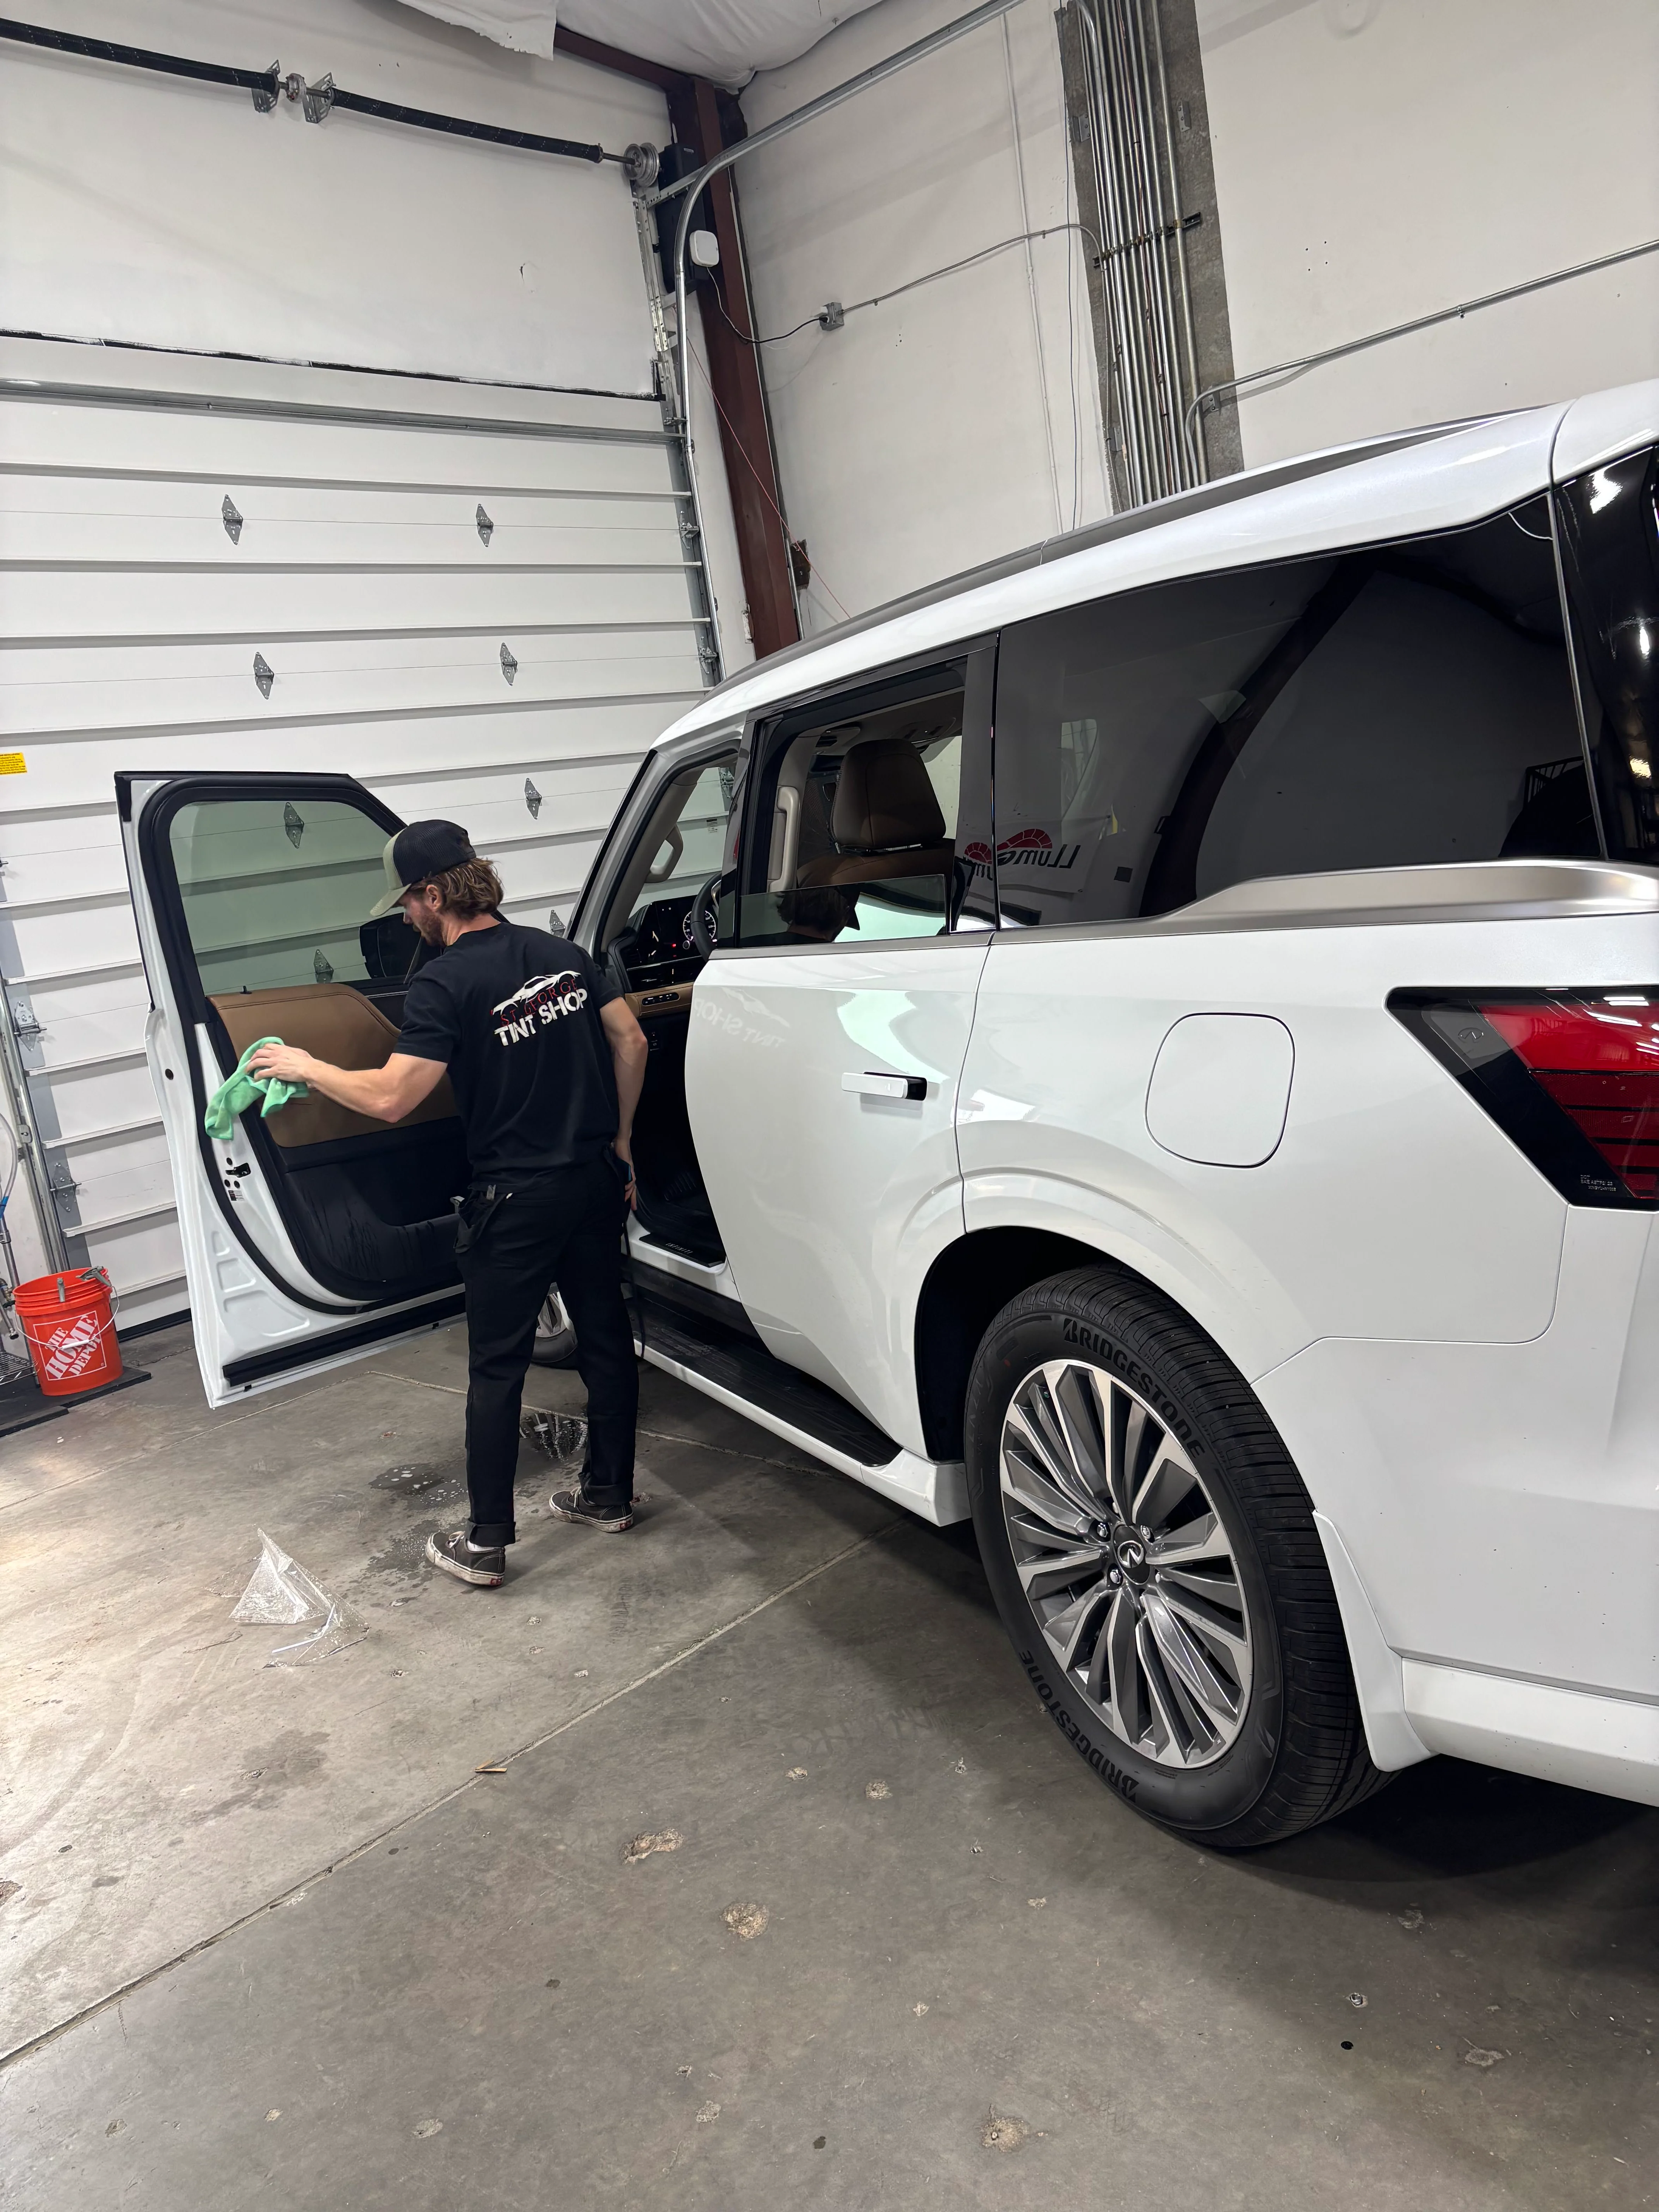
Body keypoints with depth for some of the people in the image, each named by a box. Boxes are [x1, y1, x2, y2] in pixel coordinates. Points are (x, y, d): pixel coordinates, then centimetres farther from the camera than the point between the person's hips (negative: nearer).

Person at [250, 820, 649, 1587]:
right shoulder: (559, 953, 5)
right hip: (596, 1178, 7)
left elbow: (390, 1097, -21)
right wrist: (619, 1140, 14)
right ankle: (609, 1494, 31)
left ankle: (486, 1544, 15)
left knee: (496, 1367, 6)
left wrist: (305, 1067, -5)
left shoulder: (445, 984, -15)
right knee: (605, 1333, 16)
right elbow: (631, 1043, 7)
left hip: (517, 1199, -6)